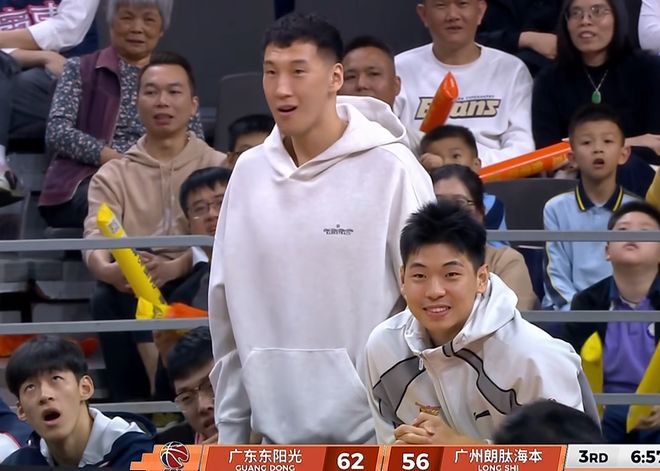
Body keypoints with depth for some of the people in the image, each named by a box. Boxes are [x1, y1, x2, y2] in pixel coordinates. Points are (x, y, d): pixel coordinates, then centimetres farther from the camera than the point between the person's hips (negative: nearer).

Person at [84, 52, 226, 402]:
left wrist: (173, 267, -28)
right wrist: (108, 270, -29)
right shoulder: (113, 176, 16)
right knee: (108, 296, -33)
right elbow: (95, 240, -2)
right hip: (130, 289, 1)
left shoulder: (219, 168, 13)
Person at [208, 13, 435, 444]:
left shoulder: (390, 169, -7)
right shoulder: (249, 172, 7)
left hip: (375, 430, -5)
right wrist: (230, 430, 11)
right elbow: (230, 312, 12)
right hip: (280, 428, 5)